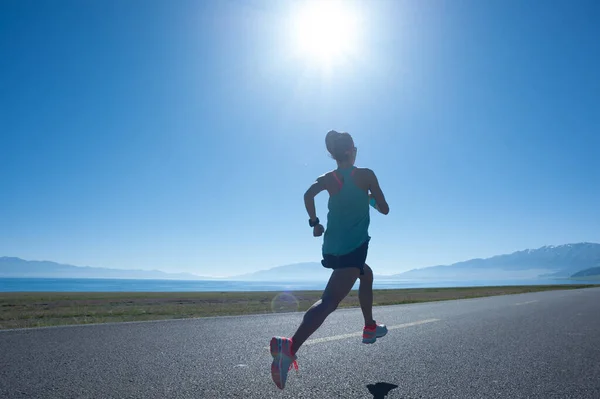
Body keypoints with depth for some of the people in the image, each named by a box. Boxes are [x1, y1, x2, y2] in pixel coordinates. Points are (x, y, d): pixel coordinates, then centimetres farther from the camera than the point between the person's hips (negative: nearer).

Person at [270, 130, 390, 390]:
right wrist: (371, 198, 22)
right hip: (353, 248, -6)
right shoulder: (365, 175, 0)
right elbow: (384, 209, 2)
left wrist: (314, 223, -2)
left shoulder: (329, 178, 7)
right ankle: (290, 347, -35)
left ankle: (370, 328, 43)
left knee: (367, 275, 32)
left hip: (332, 248, 6)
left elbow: (309, 195, -12)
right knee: (329, 301, -17)